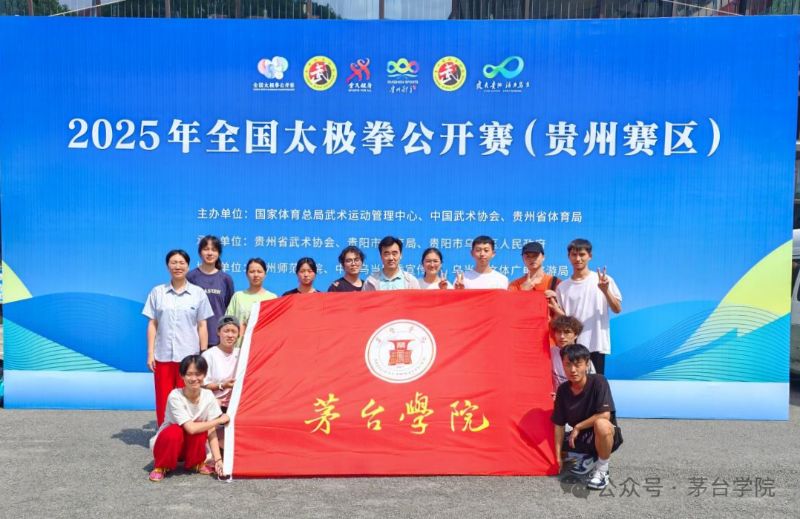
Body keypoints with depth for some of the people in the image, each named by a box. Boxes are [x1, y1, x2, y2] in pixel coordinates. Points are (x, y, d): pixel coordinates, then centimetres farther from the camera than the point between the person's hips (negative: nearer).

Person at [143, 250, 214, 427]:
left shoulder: (198, 293, 4)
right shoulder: (157, 292, 6)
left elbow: (202, 326, 5)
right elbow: (152, 324, 6)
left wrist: (204, 355, 1)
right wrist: (150, 354, 0)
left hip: (189, 355, -1)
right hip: (163, 355, 1)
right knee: (163, 400, 4)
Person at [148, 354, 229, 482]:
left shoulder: (208, 396, -16)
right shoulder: (175, 396, -28)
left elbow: (211, 431, -15)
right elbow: (190, 428, -35)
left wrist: (218, 459, -24)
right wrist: (219, 420, -26)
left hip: (191, 447, 3)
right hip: (167, 441, -3)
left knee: (201, 429, -28)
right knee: (174, 432, -35)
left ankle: (196, 463, -2)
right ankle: (160, 467, -9)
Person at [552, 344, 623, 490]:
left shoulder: (598, 382, -22)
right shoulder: (563, 390, -8)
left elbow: (605, 415, -30)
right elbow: (559, 425, -5)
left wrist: (577, 427, -19)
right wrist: (558, 456, -8)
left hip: (607, 435, -6)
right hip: (582, 437, 6)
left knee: (601, 424, -39)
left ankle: (602, 470, -13)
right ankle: (591, 458, 19)